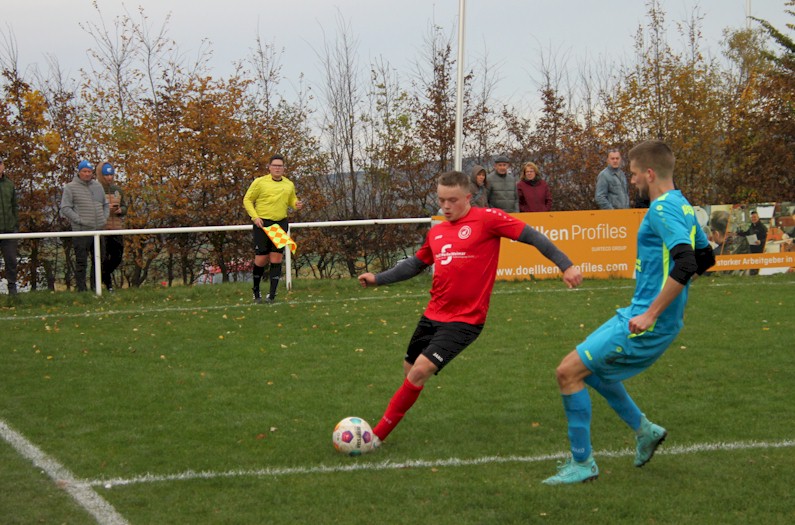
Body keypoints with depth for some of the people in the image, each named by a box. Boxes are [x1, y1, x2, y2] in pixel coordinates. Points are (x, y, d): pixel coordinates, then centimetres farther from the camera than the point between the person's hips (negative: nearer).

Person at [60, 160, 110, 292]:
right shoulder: (70, 187, -2)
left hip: (99, 230, 6)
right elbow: (65, 208, -8)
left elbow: (106, 205, 24)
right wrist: (80, 220, -14)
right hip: (81, 231, -6)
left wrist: (104, 218, 8)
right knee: (81, 262, -5)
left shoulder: (98, 186, 15)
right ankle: (81, 289, -1)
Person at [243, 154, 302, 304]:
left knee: (276, 258, -3)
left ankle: (272, 294, 1)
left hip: (281, 224, 3)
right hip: (262, 224, -3)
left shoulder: (289, 185, 11)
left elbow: (291, 200, 24)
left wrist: (296, 204, 0)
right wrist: (255, 216, -11)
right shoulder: (260, 182, -1)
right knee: (261, 259, -3)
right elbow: (247, 200, 2)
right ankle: (256, 290, 19)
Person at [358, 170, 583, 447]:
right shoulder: (436, 232, 9)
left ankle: (378, 435, -7)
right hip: (433, 315, 7)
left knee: (420, 371, -17)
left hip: (465, 319, -7)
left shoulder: (487, 219, -10)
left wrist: (565, 265, -17)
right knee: (410, 372, 14)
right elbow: (415, 265, 25)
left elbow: (531, 236, -10)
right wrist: (378, 278, 17)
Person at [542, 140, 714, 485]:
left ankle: (582, 463, 1)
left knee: (568, 372, -7)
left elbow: (687, 264, -31)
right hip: (637, 314, 10)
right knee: (590, 369, 25)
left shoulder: (662, 210, -19)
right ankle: (644, 431, 31)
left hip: (648, 324, -10)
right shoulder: (682, 206, 12)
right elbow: (706, 257, 23)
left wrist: (651, 314, -28)